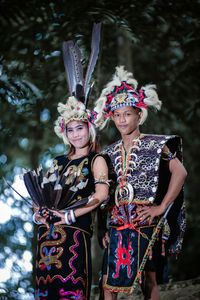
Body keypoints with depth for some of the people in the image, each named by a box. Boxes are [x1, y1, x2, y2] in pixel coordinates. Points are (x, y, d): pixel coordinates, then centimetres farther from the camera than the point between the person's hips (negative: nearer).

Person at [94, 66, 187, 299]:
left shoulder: (155, 145, 1)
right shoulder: (110, 152, 15)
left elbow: (180, 172, -9)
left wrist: (161, 208, -13)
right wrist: (105, 227, 8)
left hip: (145, 222, -4)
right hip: (116, 224, 4)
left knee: (149, 280, -1)